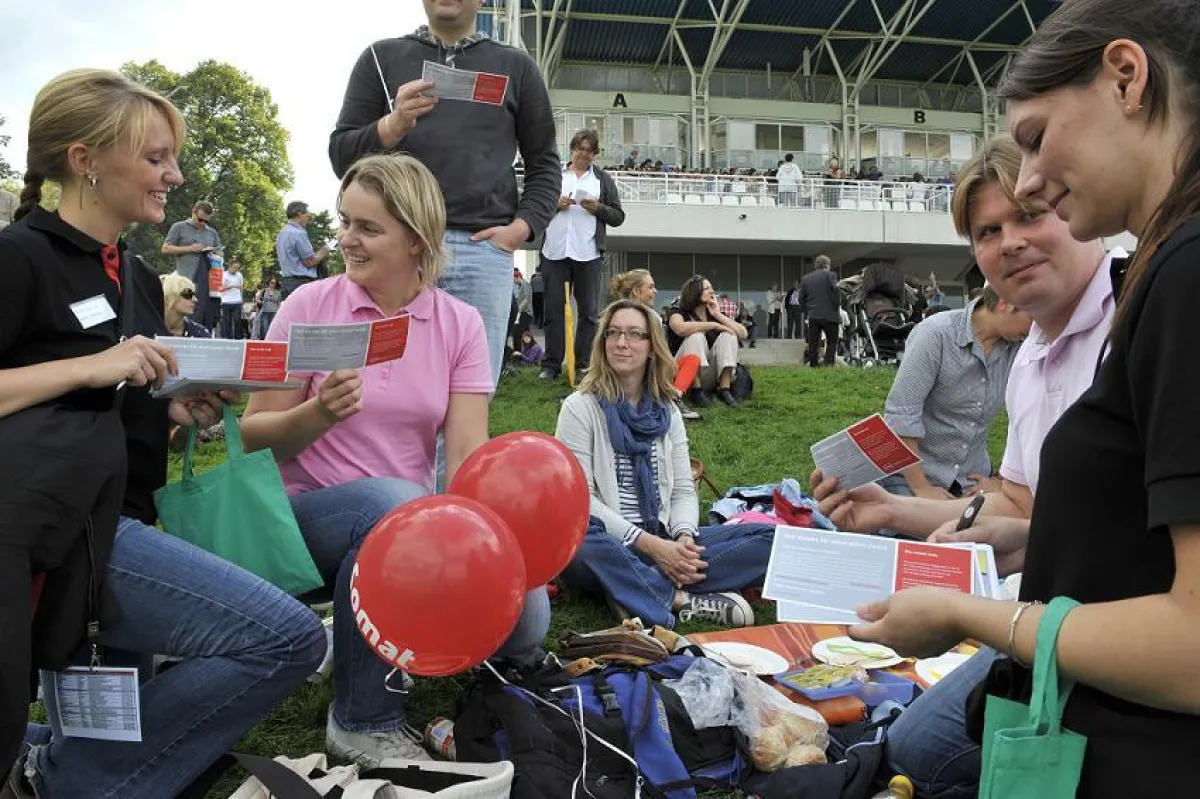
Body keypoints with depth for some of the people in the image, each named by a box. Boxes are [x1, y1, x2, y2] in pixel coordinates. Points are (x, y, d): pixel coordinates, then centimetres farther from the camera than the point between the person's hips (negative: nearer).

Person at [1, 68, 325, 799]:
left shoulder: (140, 280, 16)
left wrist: (182, 411, 2)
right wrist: (88, 367, -21)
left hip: (117, 523, 9)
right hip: (59, 531, -9)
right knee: (289, 638, -19)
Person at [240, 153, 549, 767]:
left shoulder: (459, 323, -1)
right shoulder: (309, 306, -5)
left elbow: (467, 455, -10)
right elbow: (254, 439, -4)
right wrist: (320, 413, -25)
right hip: (311, 511, -2)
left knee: (522, 616, -20)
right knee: (393, 503, -37)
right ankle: (361, 721, -14)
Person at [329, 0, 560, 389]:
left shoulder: (516, 66, 17)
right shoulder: (382, 57, 15)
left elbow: (545, 164, 17)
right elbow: (341, 154, 10)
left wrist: (522, 227, 0)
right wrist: (393, 124, -10)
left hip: (483, 249, 0)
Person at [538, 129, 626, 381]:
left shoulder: (603, 179, 14)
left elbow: (618, 217, 9)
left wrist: (598, 208, -9)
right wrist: (554, 204, -5)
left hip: (589, 253, 0)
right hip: (555, 250, 0)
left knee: (588, 311, 1)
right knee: (554, 310, 2)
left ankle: (584, 365, 6)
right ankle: (551, 365, 6)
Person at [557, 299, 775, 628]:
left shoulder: (667, 412, 12)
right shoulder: (580, 407, -3)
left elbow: (683, 490, 9)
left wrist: (684, 537, -13)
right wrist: (648, 544, -18)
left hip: (664, 543, 5)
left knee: (769, 537, -12)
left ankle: (639, 591, -25)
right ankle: (685, 599, -24)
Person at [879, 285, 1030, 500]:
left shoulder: (1020, 349, -4)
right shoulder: (937, 334, -18)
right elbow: (901, 415, -19)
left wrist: (1002, 482, 1)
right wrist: (921, 487, -17)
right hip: (910, 475, -5)